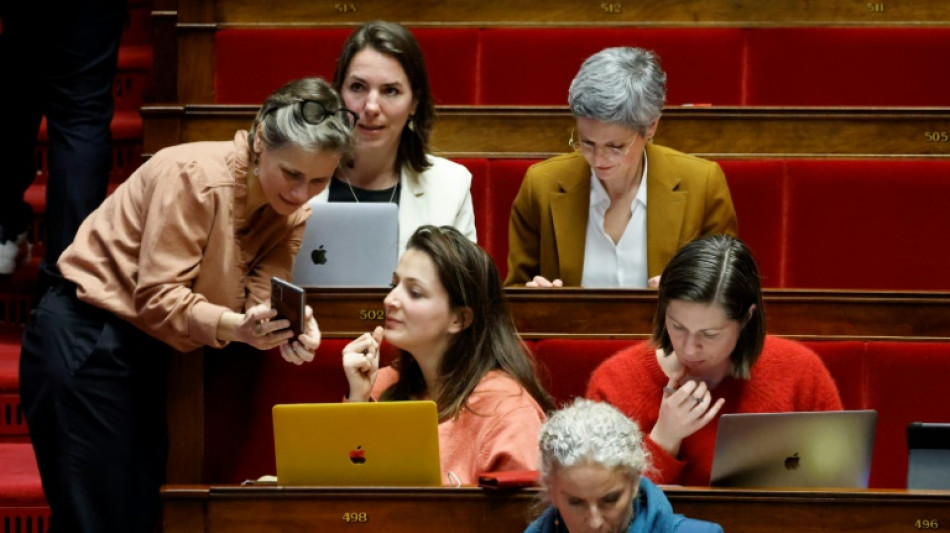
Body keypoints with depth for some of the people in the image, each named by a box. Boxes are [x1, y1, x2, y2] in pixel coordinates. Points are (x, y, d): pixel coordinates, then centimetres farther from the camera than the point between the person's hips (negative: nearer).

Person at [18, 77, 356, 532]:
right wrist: (232, 326, -40)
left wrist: (290, 330, -33)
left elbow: (258, 299, -11)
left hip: (146, 352, 8)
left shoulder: (290, 215, 0)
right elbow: (158, 296, -24)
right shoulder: (197, 176, -23)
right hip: (86, 341, -8)